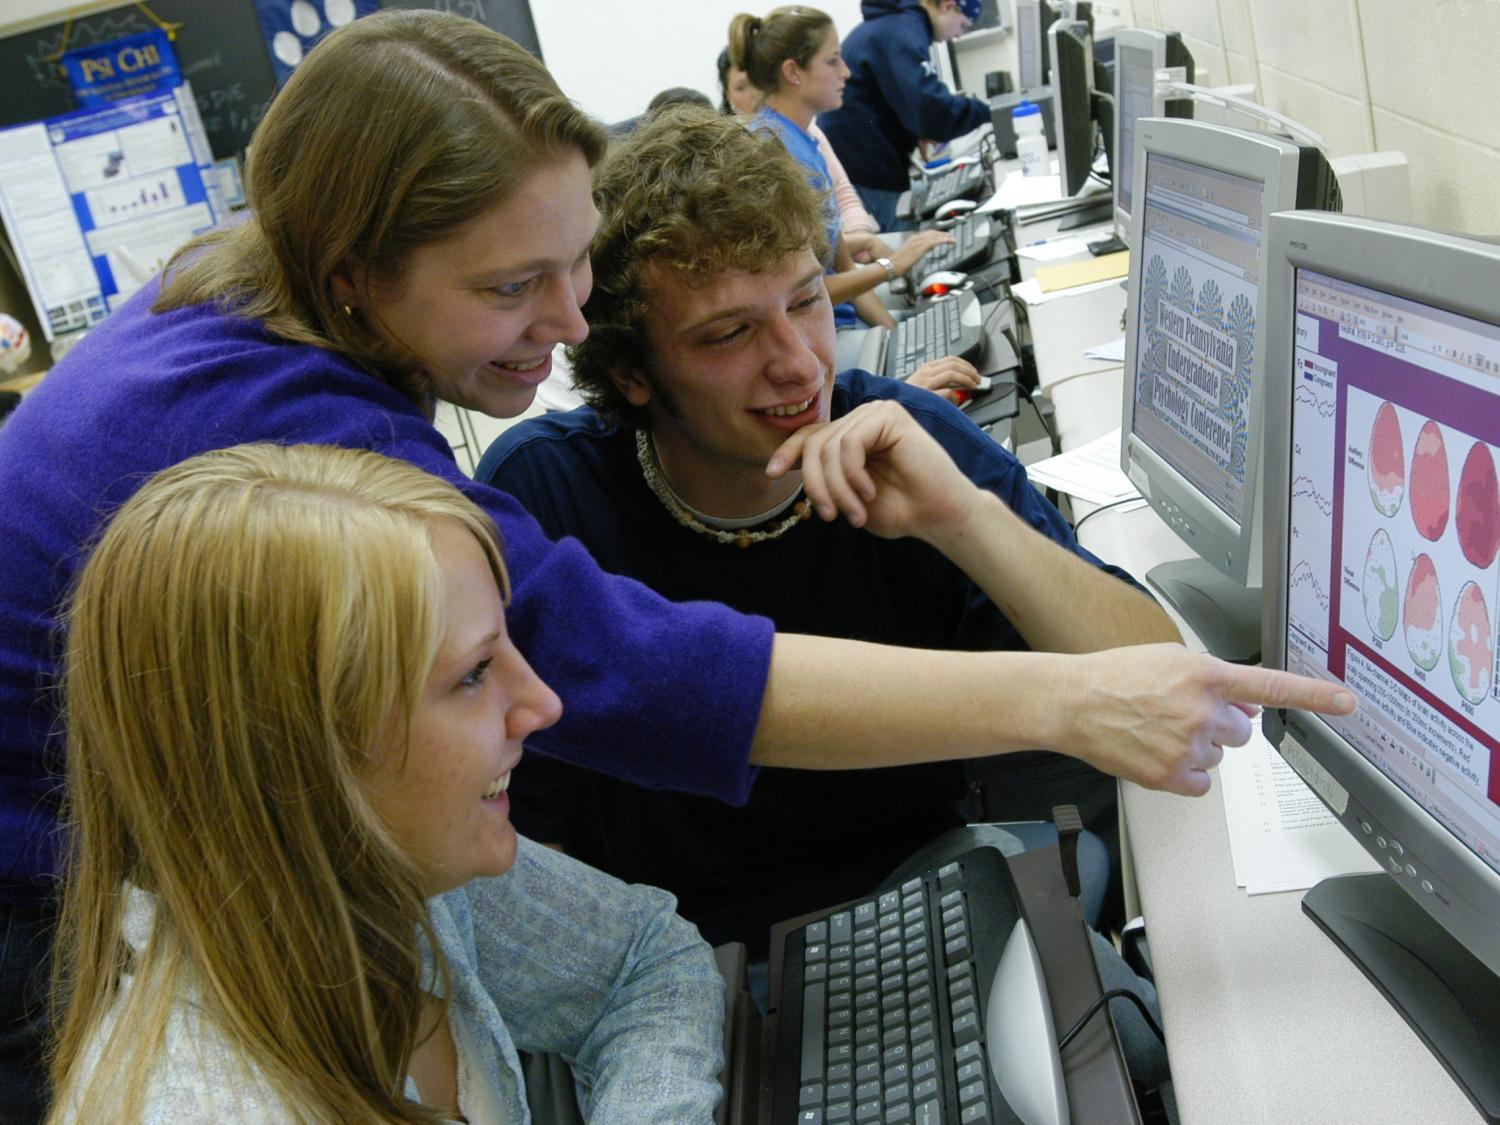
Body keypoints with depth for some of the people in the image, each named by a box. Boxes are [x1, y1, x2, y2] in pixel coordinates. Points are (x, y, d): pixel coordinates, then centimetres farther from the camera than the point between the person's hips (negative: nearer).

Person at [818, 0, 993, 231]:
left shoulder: (892, 24, 17)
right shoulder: (902, 32, -16)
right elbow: (931, 111, -28)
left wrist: (916, 136, 4)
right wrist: (986, 111, -11)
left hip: (858, 169, 10)